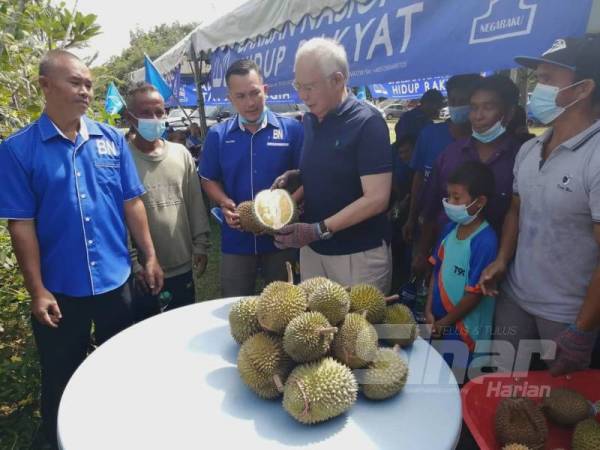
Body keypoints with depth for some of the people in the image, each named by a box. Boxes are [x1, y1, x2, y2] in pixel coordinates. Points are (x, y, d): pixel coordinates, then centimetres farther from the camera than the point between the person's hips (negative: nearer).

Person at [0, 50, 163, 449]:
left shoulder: (112, 140, 0)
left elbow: (131, 203, 2)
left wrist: (150, 256, 0)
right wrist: (37, 290, -9)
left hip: (115, 279, 3)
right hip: (60, 288, -2)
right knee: (61, 380, 16)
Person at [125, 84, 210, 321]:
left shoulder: (181, 153, 3)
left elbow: (195, 203, 7)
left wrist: (200, 245, 4)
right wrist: (132, 263, -11)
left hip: (183, 268, 4)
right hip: (143, 272, -3)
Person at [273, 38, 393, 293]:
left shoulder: (367, 123, -15)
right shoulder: (309, 120, 6)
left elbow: (376, 199, -20)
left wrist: (319, 229, -22)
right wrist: (294, 176, -1)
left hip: (358, 253, -6)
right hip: (312, 248, 6)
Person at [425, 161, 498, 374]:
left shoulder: (485, 241, -23)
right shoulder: (451, 228, -1)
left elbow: (475, 293, -20)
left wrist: (444, 323, -11)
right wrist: (429, 310, 0)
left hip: (465, 329, -6)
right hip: (439, 322, 7)